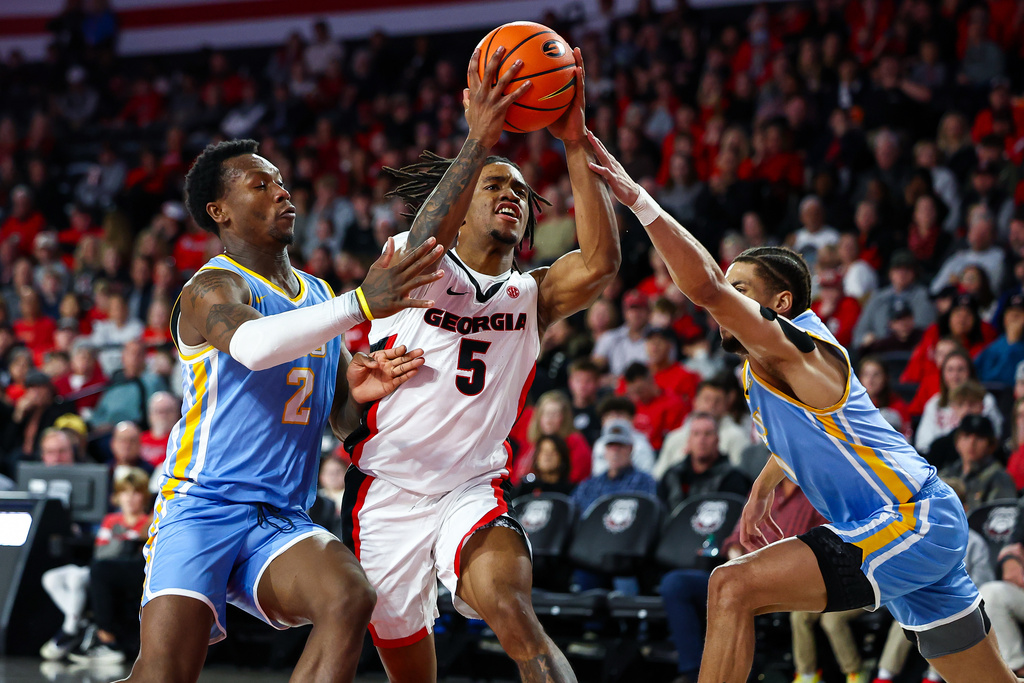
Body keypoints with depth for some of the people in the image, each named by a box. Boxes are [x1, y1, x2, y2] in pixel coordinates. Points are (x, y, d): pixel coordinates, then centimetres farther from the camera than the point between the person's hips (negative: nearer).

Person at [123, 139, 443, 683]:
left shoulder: (320, 297, 19)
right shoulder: (211, 289, -5)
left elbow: (342, 415, 27)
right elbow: (252, 345, -30)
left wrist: (357, 390, 1)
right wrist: (361, 305, -37)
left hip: (282, 519, 5)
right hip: (200, 508, -5)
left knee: (350, 599, -27)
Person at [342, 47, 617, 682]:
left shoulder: (532, 295, 8)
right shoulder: (410, 263, 0)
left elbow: (601, 263, -13)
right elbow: (425, 241, -26)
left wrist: (576, 143, -22)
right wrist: (480, 140, -36)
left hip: (473, 489, 1)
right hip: (388, 491, -1)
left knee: (510, 607, -31)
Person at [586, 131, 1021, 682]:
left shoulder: (790, 347, -12)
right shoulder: (765, 368, 17)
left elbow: (707, 288, -27)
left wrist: (637, 199, -27)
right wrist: (761, 490, 33)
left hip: (907, 522, -11)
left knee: (733, 586, -17)